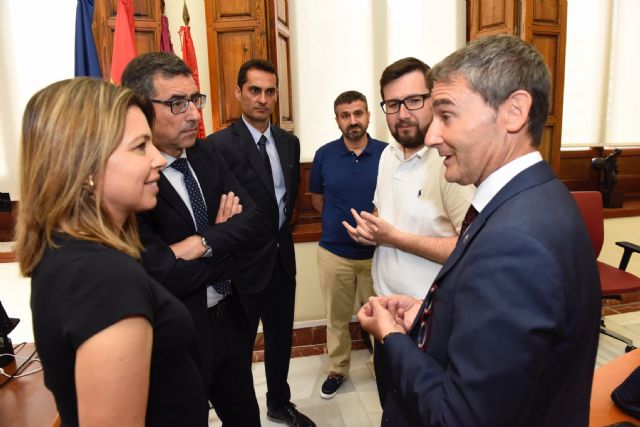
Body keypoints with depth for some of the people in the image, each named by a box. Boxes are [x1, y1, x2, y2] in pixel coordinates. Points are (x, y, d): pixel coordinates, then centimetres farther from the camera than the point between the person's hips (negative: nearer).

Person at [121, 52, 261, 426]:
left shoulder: (206, 154, -1)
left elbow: (252, 217, -5)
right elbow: (160, 274, -29)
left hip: (231, 319, 6)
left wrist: (203, 243, -22)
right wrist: (226, 245, -14)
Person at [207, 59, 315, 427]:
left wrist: (282, 226, 8)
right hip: (245, 264, -6)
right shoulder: (219, 144, -16)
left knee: (281, 338, 22)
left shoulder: (290, 142, 6)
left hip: (282, 258, 7)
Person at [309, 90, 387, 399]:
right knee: (337, 318, 16)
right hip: (334, 253, 1)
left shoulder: (386, 153, -9)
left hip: (376, 253, -1)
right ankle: (337, 369, 37)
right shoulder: (324, 155, -4)